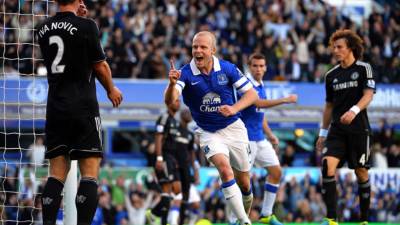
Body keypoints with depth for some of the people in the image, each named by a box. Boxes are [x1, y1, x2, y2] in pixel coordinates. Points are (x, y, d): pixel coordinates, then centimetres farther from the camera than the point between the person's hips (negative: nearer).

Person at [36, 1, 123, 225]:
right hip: (83, 106, -5)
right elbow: (100, 66, -3)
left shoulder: (43, 29, 6)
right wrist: (112, 89, 14)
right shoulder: (87, 26, -10)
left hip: (55, 107, 5)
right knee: (90, 173, -3)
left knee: (57, 172, 8)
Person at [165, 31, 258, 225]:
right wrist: (172, 83, -53)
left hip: (233, 128, 2)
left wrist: (234, 108, -24)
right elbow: (170, 101, -31)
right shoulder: (185, 73, -16)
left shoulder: (227, 68, -12)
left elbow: (252, 94, -6)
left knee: (243, 182, 8)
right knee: (224, 169, -26)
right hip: (208, 133, -2)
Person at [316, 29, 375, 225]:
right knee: (328, 165, -17)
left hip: (359, 129, -3)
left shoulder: (363, 68, -1)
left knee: (361, 172, 3)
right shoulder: (331, 75, 12)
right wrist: (323, 132, 18)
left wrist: (354, 110, -31)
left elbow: (368, 95, -13)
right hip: (337, 130, 3)